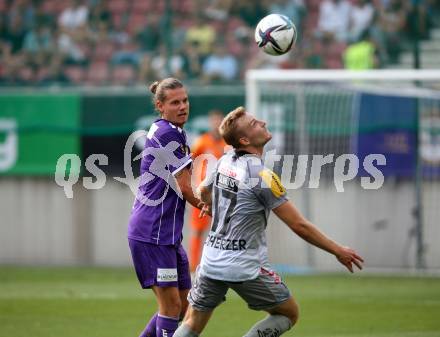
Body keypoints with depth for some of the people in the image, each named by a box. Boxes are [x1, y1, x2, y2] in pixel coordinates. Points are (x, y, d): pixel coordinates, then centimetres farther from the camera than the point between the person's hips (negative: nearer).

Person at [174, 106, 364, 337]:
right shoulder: (261, 175, -18)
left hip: (212, 261, 7)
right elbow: (299, 226, -16)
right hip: (245, 266, -7)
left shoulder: (225, 161, 3)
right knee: (289, 313, 11)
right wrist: (338, 251, -6)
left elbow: (203, 192, 24)